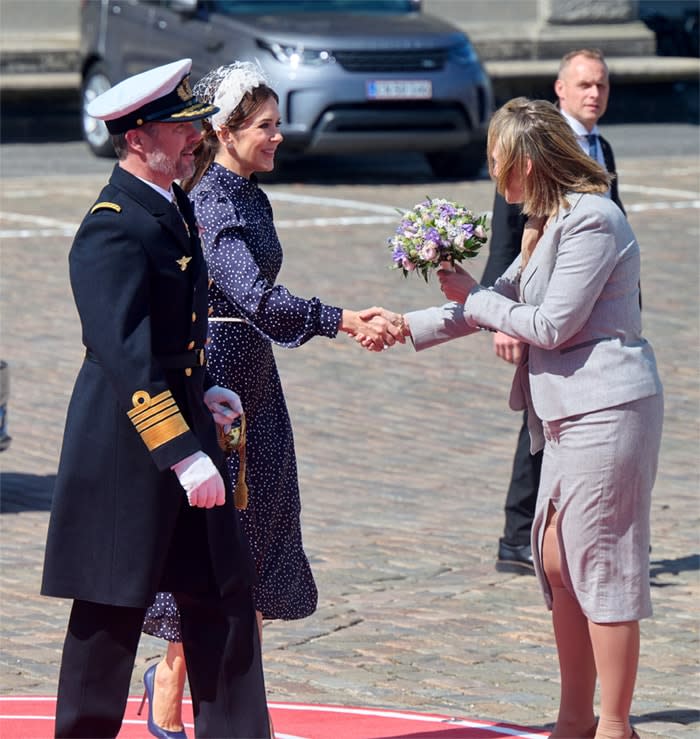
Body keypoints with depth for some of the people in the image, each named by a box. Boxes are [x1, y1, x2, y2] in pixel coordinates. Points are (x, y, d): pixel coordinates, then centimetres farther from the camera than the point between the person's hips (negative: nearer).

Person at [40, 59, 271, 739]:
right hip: (126, 452, -9)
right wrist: (182, 454, -27)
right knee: (112, 616, 2)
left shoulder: (174, 207, 10)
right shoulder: (112, 230, -19)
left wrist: (200, 396, 12)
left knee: (224, 593, 8)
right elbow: (127, 360, -25)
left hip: (181, 424, 9)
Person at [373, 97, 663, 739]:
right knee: (557, 564, 11)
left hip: (607, 412, -10)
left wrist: (471, 298, -5)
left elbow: (551, 325, -18)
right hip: (571, 416, 10)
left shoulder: (592, 221, -16)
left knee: (601, 567, -5)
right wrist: (407, 326, 20)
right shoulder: (550, 222, 15)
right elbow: (502, 301, 23)